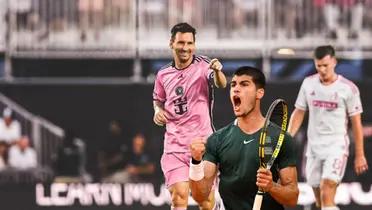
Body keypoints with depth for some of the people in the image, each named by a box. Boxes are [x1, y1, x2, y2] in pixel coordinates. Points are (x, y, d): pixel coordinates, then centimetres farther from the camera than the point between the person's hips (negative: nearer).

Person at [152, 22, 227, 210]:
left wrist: (217, 71, -46)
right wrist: (158, 111, 3)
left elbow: (221, 84, -24)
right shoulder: (163, 75, 8)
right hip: (174, 144, 2)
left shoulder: (203, 65, -5)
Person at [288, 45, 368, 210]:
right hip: (313, 147, 5)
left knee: (327, 197, -20)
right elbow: (299, 113, 12)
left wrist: (359, 155, -2)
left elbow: (356, 123, -2)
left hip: (336, 147, -5)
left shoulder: (348, 88, -7)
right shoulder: (308, 84, 4)